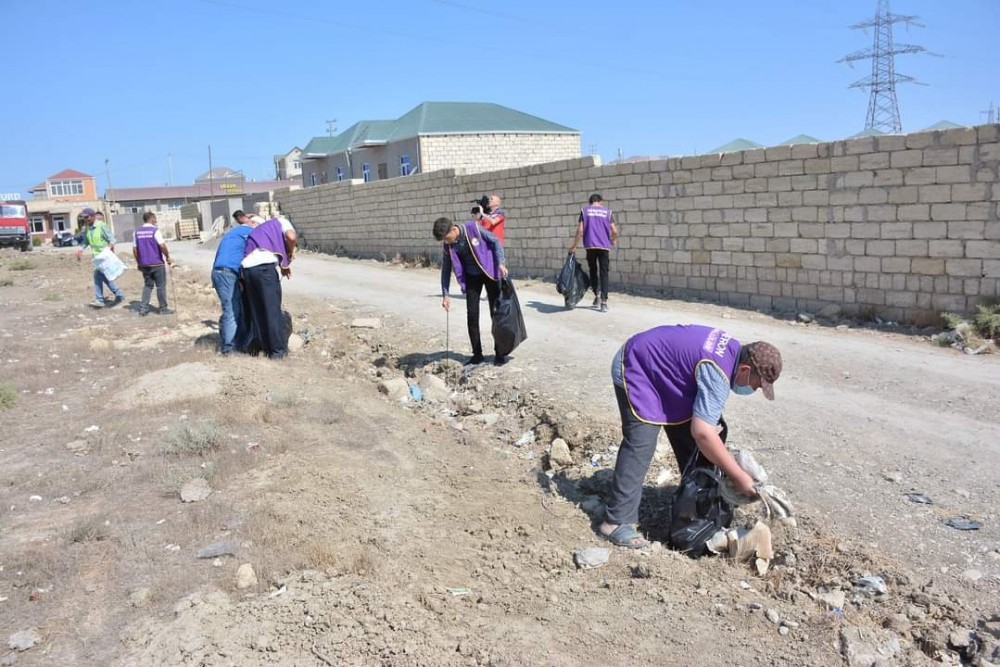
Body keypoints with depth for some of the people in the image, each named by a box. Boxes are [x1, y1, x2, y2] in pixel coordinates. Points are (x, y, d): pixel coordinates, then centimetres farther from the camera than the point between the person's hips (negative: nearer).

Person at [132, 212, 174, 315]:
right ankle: (163, 308, 11)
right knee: (161, 286, 5)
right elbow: (162, 245, -19)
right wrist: (168, 257, -7)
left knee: (147, 286, 14)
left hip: (144, 264, 5)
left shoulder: (137, 232, 7)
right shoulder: (154, 230, -11)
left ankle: (143, 308, 6)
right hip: (157, 263, -5)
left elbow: (135, 249, 8)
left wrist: (138, 262, 16)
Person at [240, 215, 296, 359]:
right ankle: (278, 349, 8)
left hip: (246, 268, 6)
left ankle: (266, 347, 23)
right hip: (264, 266, -6)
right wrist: (289, 257, 16)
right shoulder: (280, 222, 22)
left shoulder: (255, 232, 39)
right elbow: (291, 237, 0)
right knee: (272, 309, 3)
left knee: (256, 310, 16)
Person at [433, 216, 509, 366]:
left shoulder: (473, 228, -21)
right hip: (471, 276, 3)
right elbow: (446, 270, 0)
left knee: (496, 313, 0)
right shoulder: (448, 246, -10)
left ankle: (500, 352, 10)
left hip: (489, 272, -3)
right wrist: (445, 294, -5)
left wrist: (500, 263, -22)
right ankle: (477, 354, 8)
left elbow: (495, 242, -12)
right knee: (472, 314, -2)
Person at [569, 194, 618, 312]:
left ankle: (596, 296, 15)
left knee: (593, 270, 17)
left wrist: (574, 246, 6)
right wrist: (613, 241, 22)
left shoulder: (584, 210, 7)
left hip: (590, 245, 0)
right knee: (604, 273, 1)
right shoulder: (607, 211, 8)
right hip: (604, 246, 0)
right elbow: (614, 231, 2)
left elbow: (580, 230, -2)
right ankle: (604, 301, -8)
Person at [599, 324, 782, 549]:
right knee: (640, 445, -19)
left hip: (659, 368, 10)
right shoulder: (717, 373, -33)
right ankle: (616, 522, -15)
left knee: (688, 440, 12)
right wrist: (738, 476, -29)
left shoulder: (733, 348, -4)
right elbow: (702, 433, -37)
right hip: (637, 368, -10)